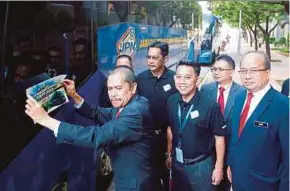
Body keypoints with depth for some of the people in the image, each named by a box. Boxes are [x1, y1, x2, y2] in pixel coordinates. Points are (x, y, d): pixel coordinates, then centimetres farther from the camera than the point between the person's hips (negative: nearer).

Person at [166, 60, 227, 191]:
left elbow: (219, 137, -14)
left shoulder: (210, 106, -22)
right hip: (177, 163, 5)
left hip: (201, 165, -4)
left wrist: (218, 168, -9)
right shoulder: (171, 102, -7)